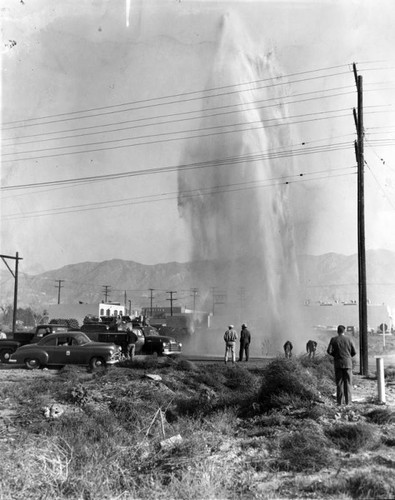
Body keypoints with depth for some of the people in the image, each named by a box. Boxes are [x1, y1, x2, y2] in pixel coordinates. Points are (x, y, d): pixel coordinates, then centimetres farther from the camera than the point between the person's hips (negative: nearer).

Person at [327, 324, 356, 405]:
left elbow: (329, 351, -9)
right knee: (348, 383, 4)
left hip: (338, 363, 0)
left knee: (339, 383, 5)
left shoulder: (333, 339, -2)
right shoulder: (349, 339, -1)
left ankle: (340, 401, 3)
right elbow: (354, 352, 0)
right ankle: (348, 401, 2)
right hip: (348, 363, 0)